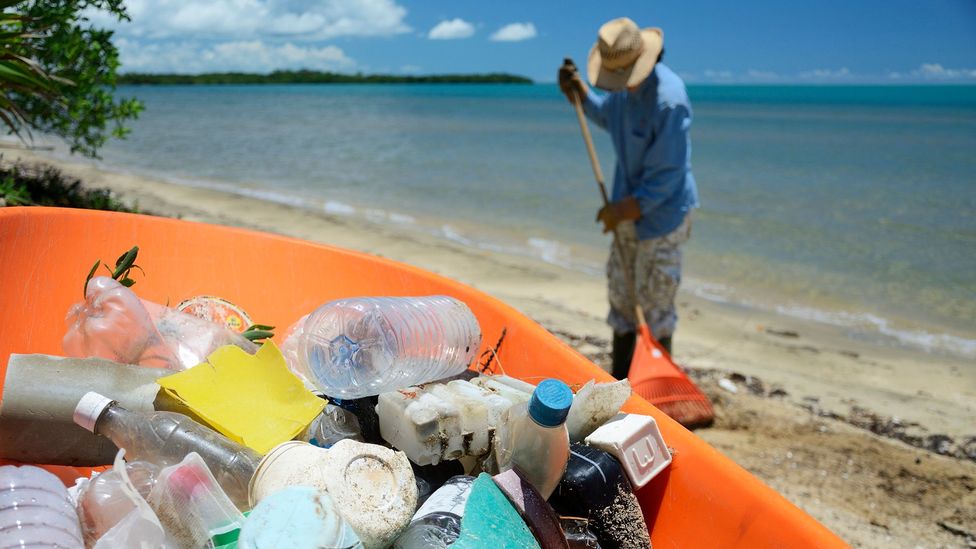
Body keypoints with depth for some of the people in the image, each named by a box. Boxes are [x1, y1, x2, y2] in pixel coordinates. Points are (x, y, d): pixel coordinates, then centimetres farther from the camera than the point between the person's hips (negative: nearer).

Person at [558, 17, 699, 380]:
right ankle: (620, 381, 30)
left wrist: (625, 208, -19)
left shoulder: (669, 99, -27)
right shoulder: (624, 86, -2)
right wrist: (580, 95, 4)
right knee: (620, 291, 15)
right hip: (630, 204, 8)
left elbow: (667, 174, -24)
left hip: (662, 211, -8)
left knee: (653, 298, 0)